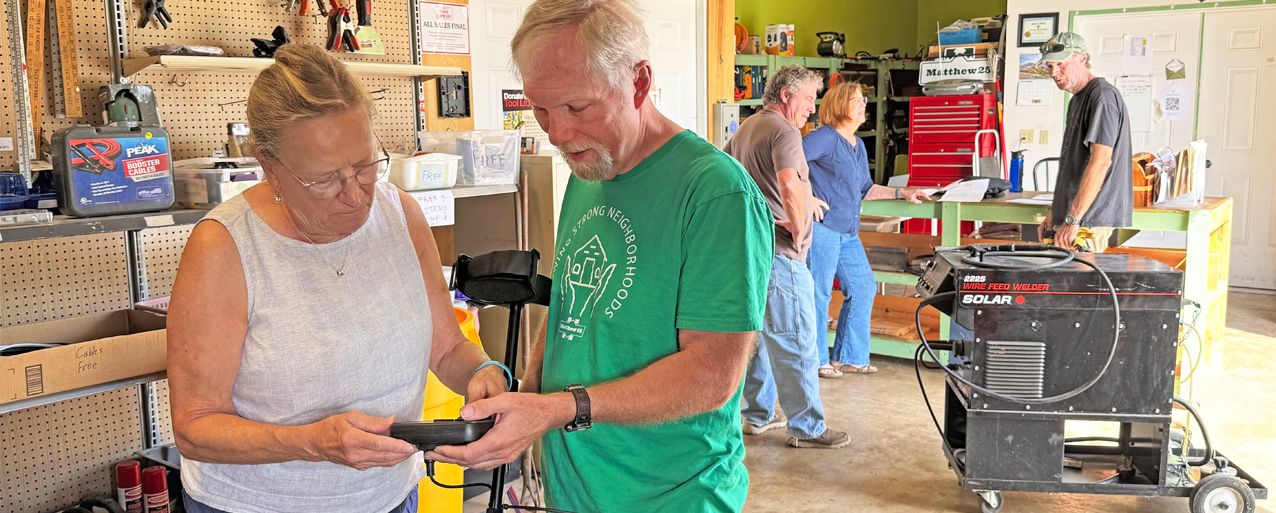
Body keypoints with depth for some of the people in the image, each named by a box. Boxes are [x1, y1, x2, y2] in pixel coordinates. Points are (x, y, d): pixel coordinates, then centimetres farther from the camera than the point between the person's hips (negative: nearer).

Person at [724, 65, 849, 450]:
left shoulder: (746, 129, 17)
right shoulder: (784, 132, -14)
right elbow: (789, 183, -32)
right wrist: (798, 227, -19)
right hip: (779, 253, -10)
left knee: (759, 333, 18)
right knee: (796, 342, -3)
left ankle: (758, 414, 28)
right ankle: (807, 428, 4)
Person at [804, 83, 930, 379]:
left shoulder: (858, 145, 19)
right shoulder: (826, 137, -9)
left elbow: (864, 189, 26)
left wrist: (901, 193, 19)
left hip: (848, 233, 9)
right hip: (822, 227, -9)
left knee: (863, 290, 11)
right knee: (818, 294, -1)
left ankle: (848, 357, 21)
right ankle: (815, 360, 11)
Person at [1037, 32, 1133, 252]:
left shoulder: (1102, 96, -11)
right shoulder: (1078, 99, 20)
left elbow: (1100, 162, -21)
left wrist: (1072, 219, -23)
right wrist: (1054, 214, 21)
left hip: (1091, 221, -9)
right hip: (1072, 217, 9)